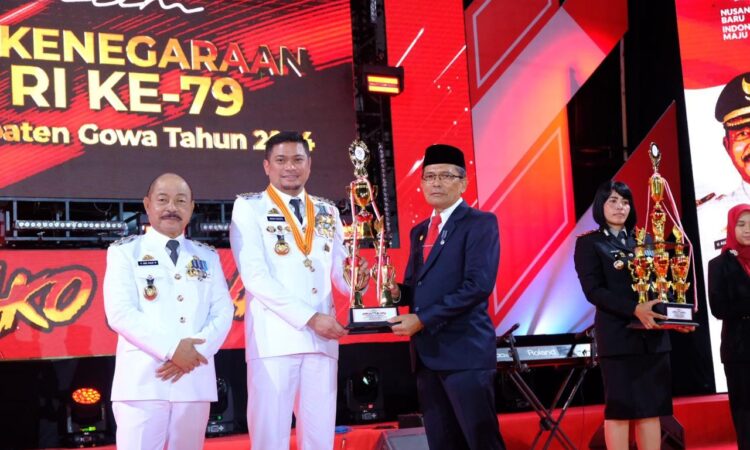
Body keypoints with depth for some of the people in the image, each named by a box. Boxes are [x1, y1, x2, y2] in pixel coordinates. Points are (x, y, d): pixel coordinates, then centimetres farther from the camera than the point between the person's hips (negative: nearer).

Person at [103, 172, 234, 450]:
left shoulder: (208, 257, 17)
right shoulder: (125, 252, 6)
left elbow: (223, 313, 8)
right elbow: (120, 313, -6)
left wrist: (195, 353, -11)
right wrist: (171, 349, -16)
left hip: (195, 380, 4)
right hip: (142, 380, -3)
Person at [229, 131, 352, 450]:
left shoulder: (328, 212, 17)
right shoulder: (249, 207, 2)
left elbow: (341, 271, 13)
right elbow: (254, 276, -9)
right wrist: (310, 318, -15)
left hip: (322, 338, 4)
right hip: (274, 337, -4)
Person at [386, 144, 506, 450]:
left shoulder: (480, 223, -5)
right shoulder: (419, 231, 19)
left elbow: (478, 285, -17)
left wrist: (422, 319, -17)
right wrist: (398, 292, -2)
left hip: (465, 350, -7)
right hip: (426, 353, 7)